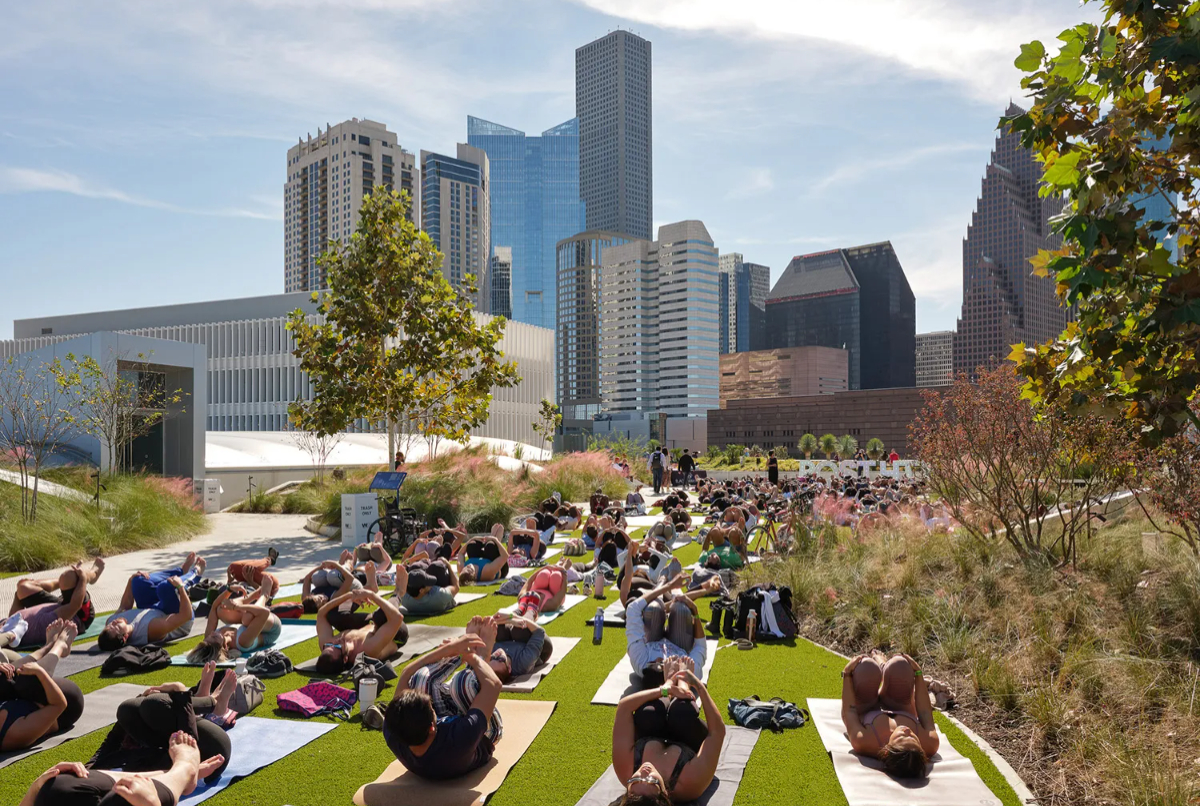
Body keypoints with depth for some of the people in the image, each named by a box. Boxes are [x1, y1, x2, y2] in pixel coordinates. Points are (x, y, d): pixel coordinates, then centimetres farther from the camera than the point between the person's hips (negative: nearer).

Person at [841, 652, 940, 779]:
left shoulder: (863, 743, -48)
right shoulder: (930, 744, -43)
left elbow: (849, 712, -27)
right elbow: (925, 714, -22)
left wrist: (847, 674, -17)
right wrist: (918, 673, -17)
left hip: (866, 714, -1)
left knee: (867, 665, -7)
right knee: (899, 663, -5)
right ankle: (880, 661, 39)